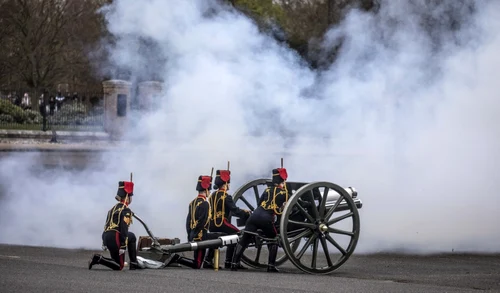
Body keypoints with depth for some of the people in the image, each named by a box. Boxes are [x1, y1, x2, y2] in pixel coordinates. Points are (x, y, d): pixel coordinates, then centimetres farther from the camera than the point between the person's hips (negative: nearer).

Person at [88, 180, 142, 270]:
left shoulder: (114, 208, 21)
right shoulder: (126, 210, -7)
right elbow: (124, 228, -17)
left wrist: (105, 243, 27)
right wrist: (123, 246, -20)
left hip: (106, 236, 9)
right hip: (115, 238, -9)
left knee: (132, 236, 29)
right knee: (119, 266, 2)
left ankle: (133, 264, 24)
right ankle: (99, 259, -18)